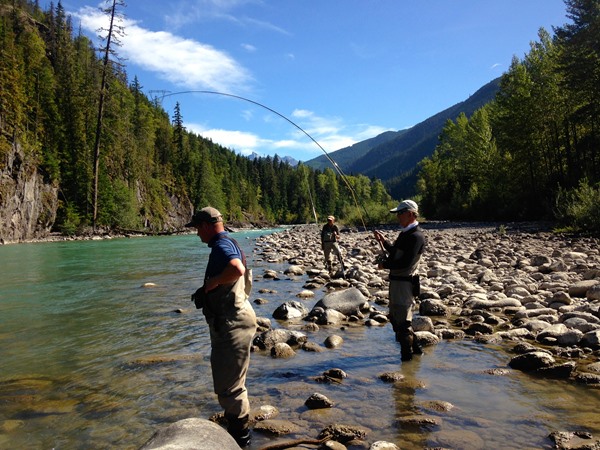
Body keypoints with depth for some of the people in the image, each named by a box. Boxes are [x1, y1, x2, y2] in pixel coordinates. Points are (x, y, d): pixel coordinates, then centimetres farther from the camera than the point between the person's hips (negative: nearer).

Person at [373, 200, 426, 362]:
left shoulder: (416, 236, -19)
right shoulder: (405, 233, 13)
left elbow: (406, 263, -26)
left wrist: (384, 265, -13)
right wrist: (383, 241, 13)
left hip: (405, 283, -11)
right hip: (396, 281, 11)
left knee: (402, 321, 0)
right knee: (394, 317, 21)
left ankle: (407, 355, 15)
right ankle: (414, 348, 35)